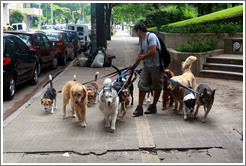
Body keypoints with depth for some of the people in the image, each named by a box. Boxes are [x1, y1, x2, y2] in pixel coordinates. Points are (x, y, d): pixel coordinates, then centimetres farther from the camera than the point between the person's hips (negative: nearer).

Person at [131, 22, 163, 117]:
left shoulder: (151, 36, -13)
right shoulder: (141, 40, 14)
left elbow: (153, 51, -22)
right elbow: (140, 54, 19)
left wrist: (143, 57, -7)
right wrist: (133, 66, 18)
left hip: (156, 65, -8)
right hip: (146, 66, 8)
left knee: (157, 87, 6)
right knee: (142, 85, 2)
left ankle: (153, 107, 17)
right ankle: (139, 107, 5)